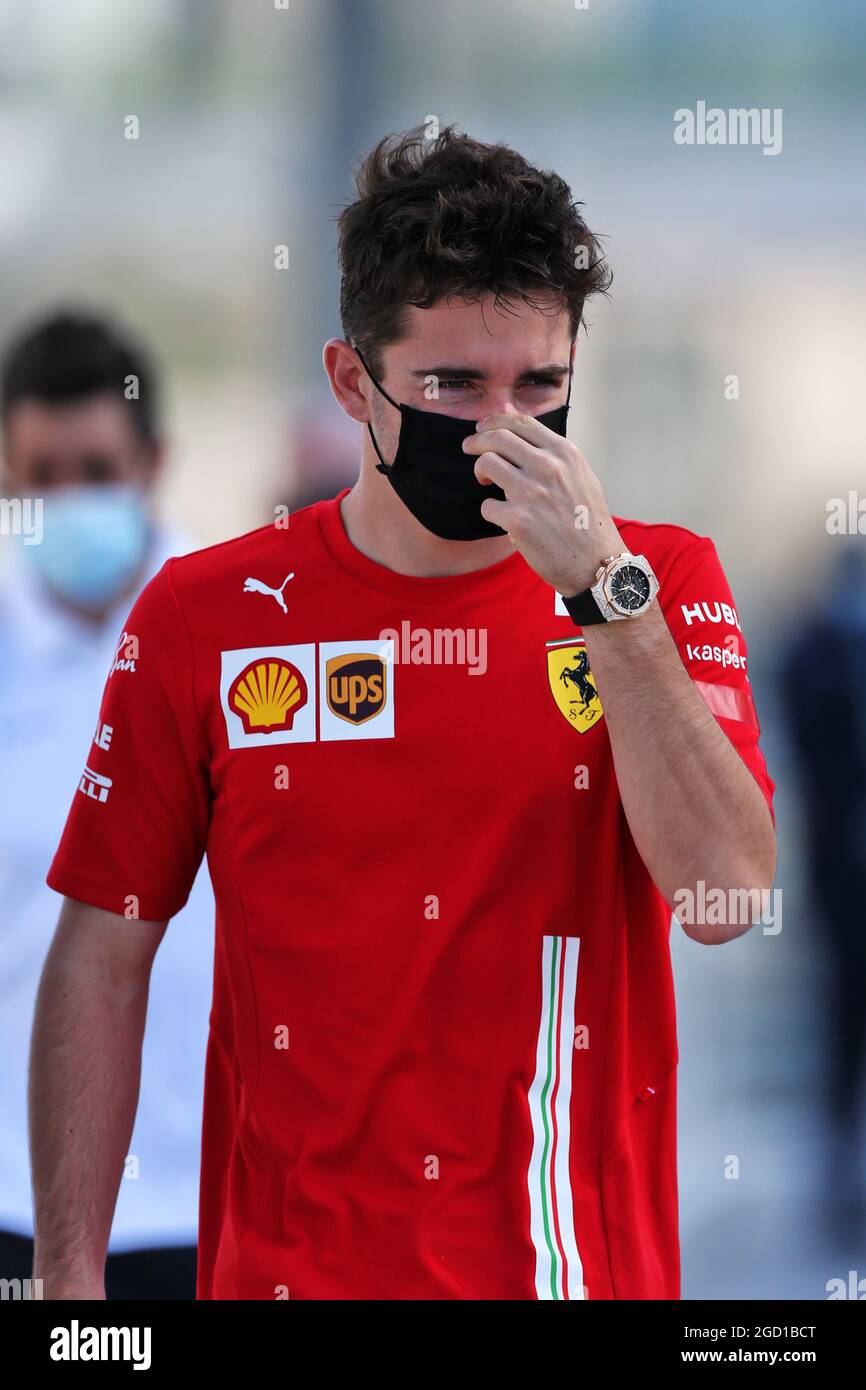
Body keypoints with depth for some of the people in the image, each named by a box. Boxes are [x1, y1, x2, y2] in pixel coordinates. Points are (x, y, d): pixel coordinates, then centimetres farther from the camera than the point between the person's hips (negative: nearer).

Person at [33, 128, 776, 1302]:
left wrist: (604, 590, -20)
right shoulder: (207, 616, -2)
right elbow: (104, 958, 0)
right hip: (283, 1267, 0)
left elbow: (726, 895, -15)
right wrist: (71, 1286, -6)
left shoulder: (661, 582, -1)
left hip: (585, 1264, 0)